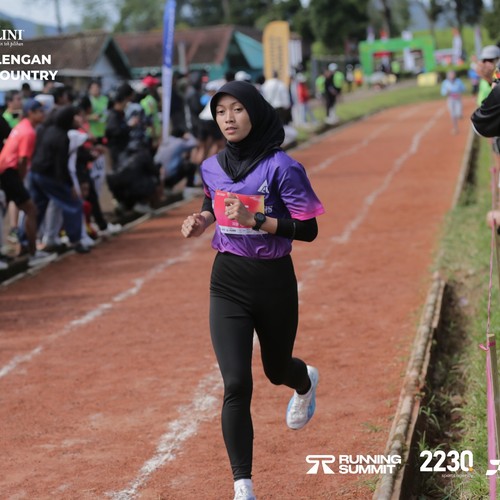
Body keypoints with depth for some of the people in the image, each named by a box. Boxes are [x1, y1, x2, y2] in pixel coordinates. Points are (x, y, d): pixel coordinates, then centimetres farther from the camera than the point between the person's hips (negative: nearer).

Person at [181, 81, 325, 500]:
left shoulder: (281, 167, -14)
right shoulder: (212, 167, 2)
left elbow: (308, 230, -15)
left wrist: (256, 220, -26)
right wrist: (202, 220, 1)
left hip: (274, 281, -3)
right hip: (227, 284, 3)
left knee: (276, 370, 19)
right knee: (236, 385, -9)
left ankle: (306, 382, 60)